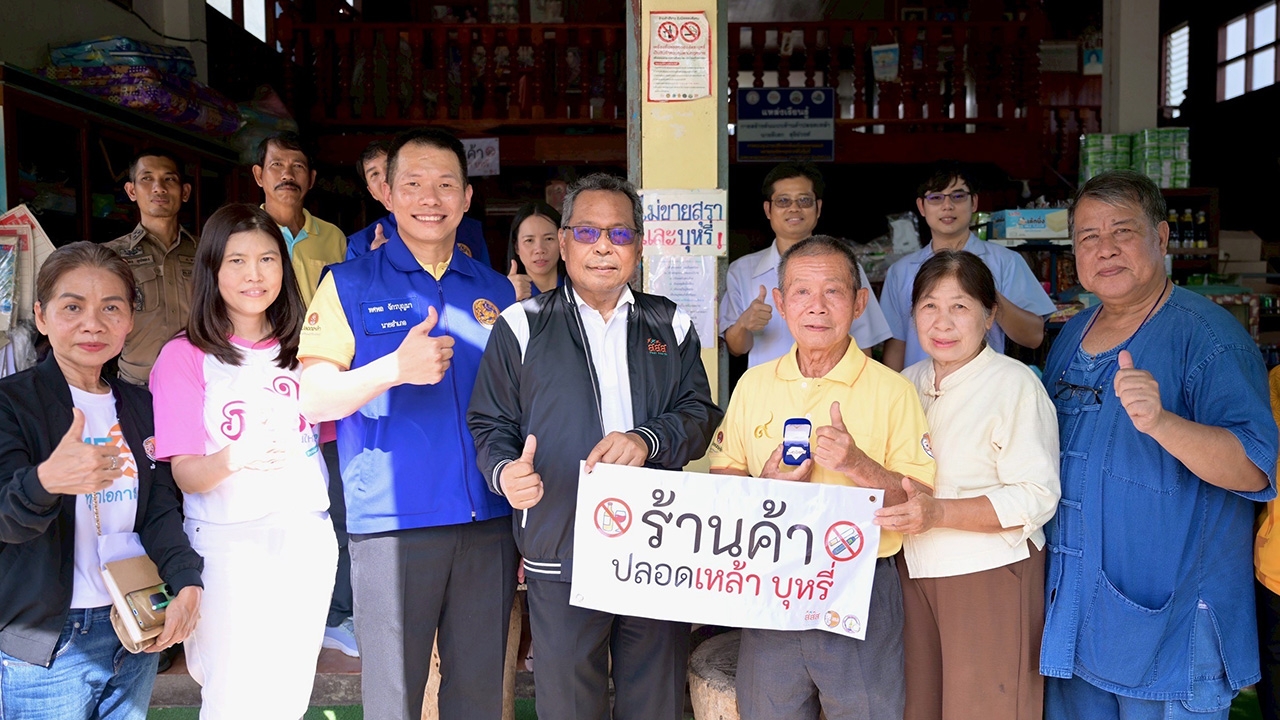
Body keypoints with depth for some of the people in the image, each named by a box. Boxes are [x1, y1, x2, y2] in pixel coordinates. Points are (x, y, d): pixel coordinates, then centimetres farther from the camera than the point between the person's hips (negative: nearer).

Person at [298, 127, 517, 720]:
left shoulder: (495, 291, 12)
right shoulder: (349, 284, 2)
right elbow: (311, 400, -6)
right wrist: (395, 369, -24)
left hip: (490, 523, 3)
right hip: (392, 524, -3)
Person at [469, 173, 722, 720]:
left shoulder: (671, 326, 10)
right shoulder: (522, 327, 5)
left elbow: (700, 413, 4)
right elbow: (490, 424, 3)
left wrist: (647, 440, -15)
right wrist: (505, 471, -18)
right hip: (560, 555, -2)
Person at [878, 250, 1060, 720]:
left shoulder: (1015, 385, -12)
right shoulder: (909, 382, 10)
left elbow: (1037, 497, -17)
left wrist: (938, 513, -26)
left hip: (990, 575, -6)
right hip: (915, 570, 6)